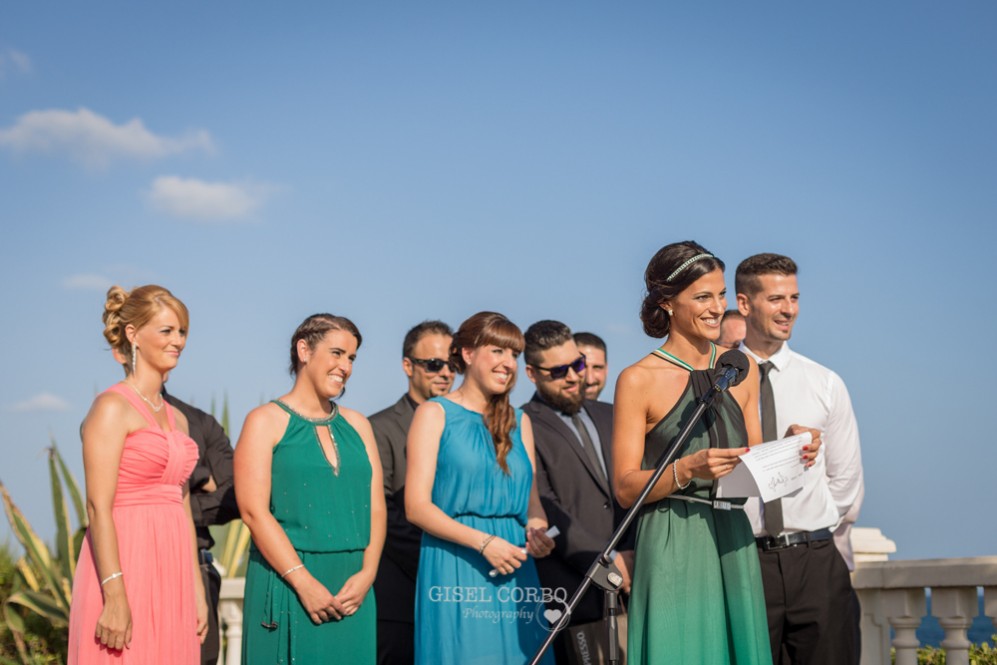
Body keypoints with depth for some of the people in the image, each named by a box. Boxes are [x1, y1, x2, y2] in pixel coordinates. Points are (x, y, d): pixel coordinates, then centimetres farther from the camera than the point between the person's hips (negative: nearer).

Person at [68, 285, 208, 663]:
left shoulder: (177, 418, 16)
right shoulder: (112, 408, -7)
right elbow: (98, 507, -14)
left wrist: (197, 592, 15)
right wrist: (115, 596, -21)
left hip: (171, 575, 7)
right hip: (126, 569, -7)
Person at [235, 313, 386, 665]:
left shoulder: (357, 425, 15)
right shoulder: (266, 421, 0)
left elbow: (376, 509, 9)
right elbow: (254, 511, -10)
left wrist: (366, 573, -7)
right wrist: (303, 581, -16)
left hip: (352, 589, 5)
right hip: (286, 583, -4)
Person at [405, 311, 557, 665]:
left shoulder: (519, 421, 17)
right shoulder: (435, 414, 1)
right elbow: (416, 506, -7)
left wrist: (537, 529, -6)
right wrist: (483, 542, -16)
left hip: (513, 567, 5)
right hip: (454, 568, -5)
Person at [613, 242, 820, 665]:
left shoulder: (742, 371, 11)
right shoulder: (638, 380, -5)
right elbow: (625, 488, -7)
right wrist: (687, 469, -21)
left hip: (734, 543, 5)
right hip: (673, 547, -5)